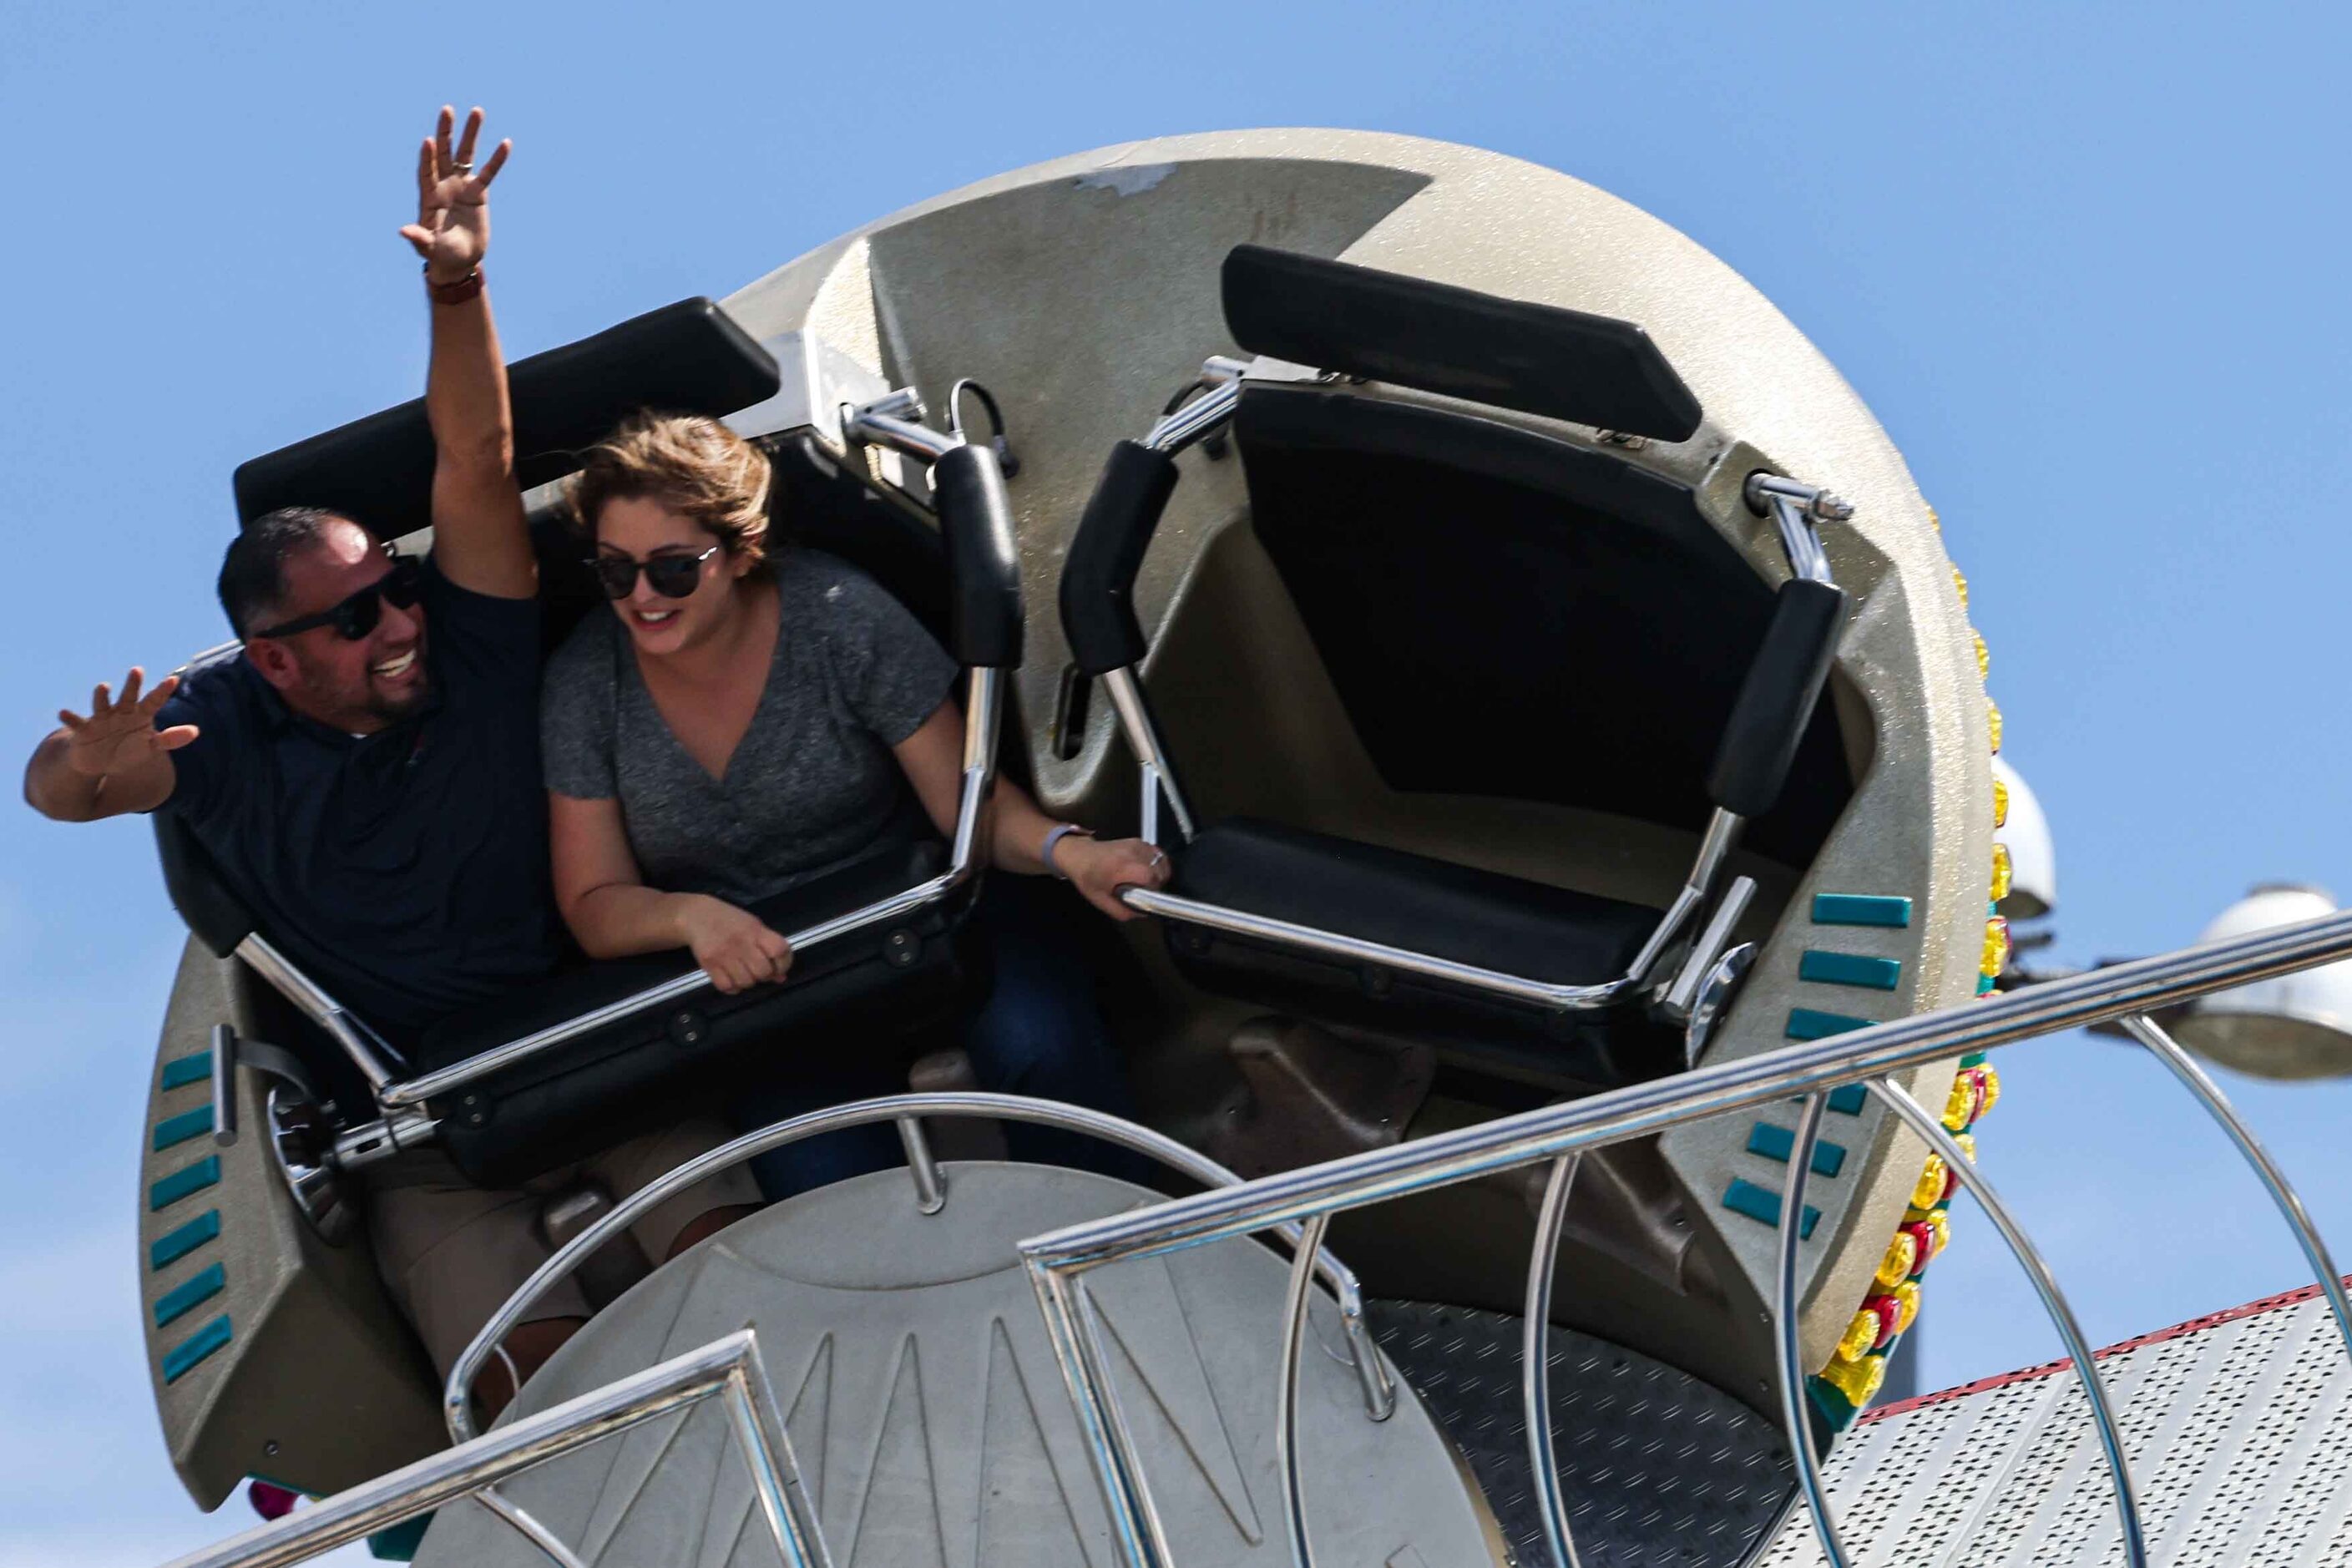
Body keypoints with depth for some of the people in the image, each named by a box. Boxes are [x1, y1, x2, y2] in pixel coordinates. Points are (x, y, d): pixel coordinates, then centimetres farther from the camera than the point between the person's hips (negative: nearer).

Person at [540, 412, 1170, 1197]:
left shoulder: (837, 618, -12)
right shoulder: (585, 682, -7)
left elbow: (967, 799, -10)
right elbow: (593, 903, -3)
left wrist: (1067, 851, -31)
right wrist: (691, 916, -25)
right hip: (749, 966, 1)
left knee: (1041, 1048, -30)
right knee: (825, 1177, -28)